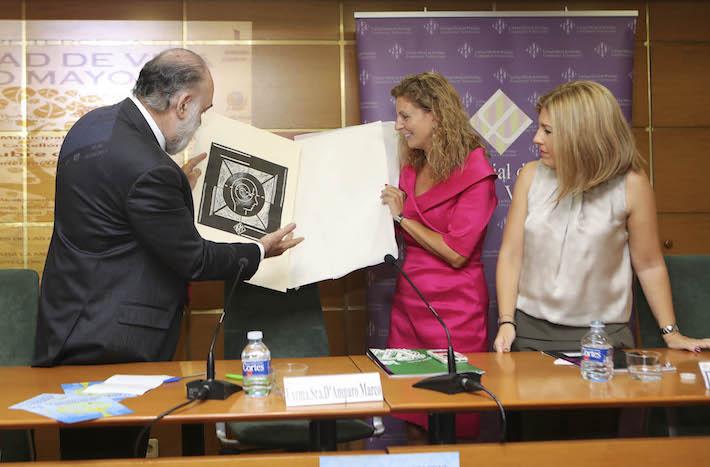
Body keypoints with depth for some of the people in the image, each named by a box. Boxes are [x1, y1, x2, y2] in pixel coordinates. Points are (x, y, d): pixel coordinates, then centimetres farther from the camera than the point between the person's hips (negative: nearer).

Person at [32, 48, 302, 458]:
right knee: (113, 450, 6)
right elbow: (192, 259, -16)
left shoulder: (93, 122, 3)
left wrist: (178, 187, 21)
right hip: (108, 344, -10)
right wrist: (261, 252, -2)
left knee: (82, 447, 20)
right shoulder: (149, 169, -26)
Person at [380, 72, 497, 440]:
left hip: (452, 312, -6)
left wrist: (402, 216, -11)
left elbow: (456, 253, -17)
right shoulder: (412, 168, 9)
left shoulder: (474, 173, -12)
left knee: (452, 422, 7)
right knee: (411, 412, 15)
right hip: (408, 304, 7)